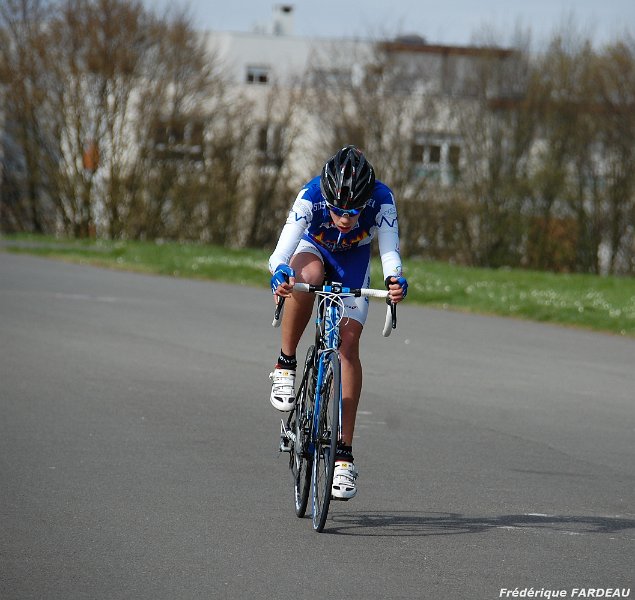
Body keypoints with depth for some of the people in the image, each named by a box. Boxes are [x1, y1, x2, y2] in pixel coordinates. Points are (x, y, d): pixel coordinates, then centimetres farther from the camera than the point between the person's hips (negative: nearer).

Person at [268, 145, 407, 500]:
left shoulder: (381, 199, -34)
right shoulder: (311, 197, -36)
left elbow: (389, 247, -42)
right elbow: (286, 243, -45)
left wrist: (396, 280, -62)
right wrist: (279, 273, -66)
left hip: (353, 261, 1)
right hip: (314, 249, -1)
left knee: (349, 341, -15)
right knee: (306, 276, -39)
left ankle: (344, 454, -11)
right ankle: (286, 365, -18)